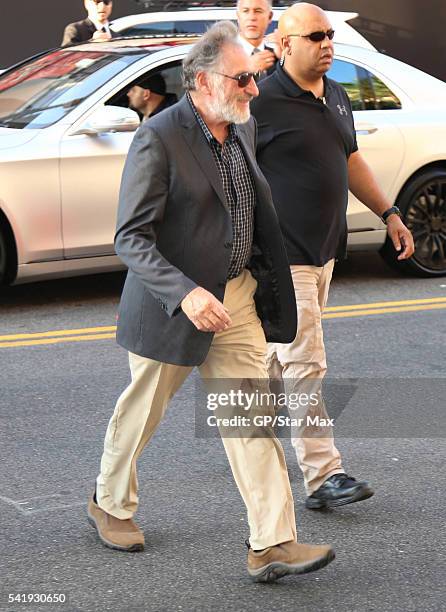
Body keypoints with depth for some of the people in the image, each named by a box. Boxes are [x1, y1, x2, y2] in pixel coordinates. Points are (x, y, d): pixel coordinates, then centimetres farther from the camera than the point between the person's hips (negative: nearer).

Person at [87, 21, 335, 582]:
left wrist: (262, 280, 21)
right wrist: (185, 293, -33)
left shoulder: (243, 128, 4)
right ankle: (109, 504, 38)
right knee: (140, 413, 13)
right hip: (173, 304, -6)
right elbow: (131, 237, -22)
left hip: (237, 298, 6)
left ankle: (272, 545, 0)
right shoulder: (157, 140, -20)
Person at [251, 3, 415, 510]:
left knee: (283, 353, 17)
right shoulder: (263, 102, -13)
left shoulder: (336, 97, 12)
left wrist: (388, 213, 19)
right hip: (283, 256, -8)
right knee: (305, 366, -9)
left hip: (323, 250, 8)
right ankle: (323, 477, -8)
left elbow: (351, 160, 23)